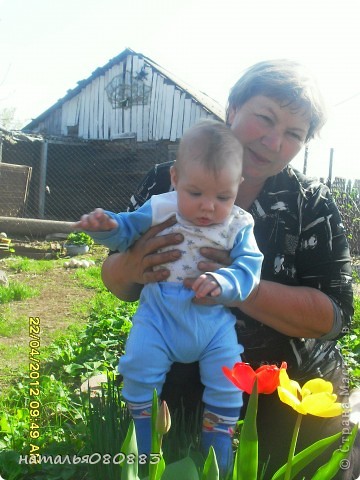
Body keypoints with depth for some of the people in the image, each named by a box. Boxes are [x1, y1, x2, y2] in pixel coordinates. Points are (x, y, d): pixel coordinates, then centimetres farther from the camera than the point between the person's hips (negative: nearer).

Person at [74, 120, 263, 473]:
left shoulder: (238, 226, -4)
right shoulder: (159, 210, -4)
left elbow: (249, 266, -12)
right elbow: (126, 230, 9)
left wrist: (223, 281, -33)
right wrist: (105, 225, -13)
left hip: (214, 318, 1)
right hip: (160, 313, 0)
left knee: (226, 384, -1)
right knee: (140, 368, -11)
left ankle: (217, 456, 26)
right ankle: (144, 452, 17)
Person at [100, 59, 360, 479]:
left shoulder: (311, 204, -10)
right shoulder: (165, 182, -7)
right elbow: (115, 282, -1)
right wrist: (130, 267, -25)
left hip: (292, 395, 0)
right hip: (178, 385, 1)